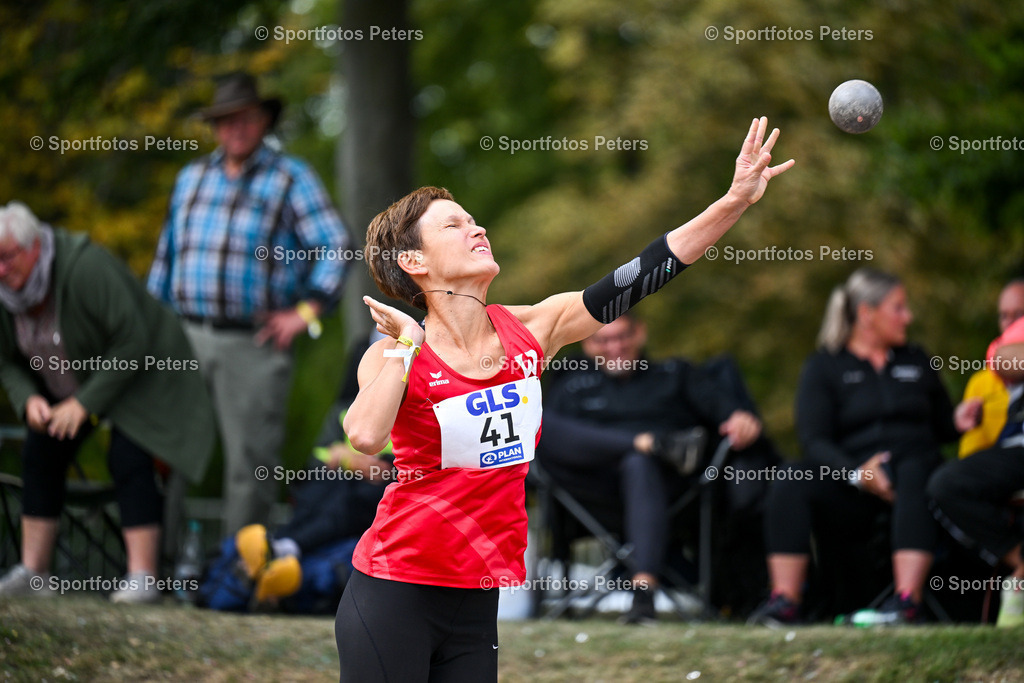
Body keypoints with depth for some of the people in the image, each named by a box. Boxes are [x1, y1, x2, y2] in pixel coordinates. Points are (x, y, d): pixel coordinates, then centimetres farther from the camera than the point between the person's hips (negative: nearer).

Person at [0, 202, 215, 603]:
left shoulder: (86, 269, -34)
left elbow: (132, 342, -31)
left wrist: (84, 403, -29)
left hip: (137, 370, -7)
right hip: (66, 382, 7)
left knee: (129, 461, -19)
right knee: (40, 456, -2)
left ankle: (143, 577, -19)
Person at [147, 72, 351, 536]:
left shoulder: (291, 178, 1)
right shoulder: (192, 178, 16)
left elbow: (335, 248, -4)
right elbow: (167, 254, 21)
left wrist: (305, 312, -10)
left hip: (253, 342, -4)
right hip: (187, 337, 4)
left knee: (248, 460, -4)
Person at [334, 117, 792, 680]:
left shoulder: (529, 331, 4)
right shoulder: (393, 354, -8)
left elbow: (634, 280, 0)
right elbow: (365, 436, -29)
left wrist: (736, 200, -5)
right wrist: (407, 346, -18)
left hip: (477, 605, 4)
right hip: (393, 596, -4)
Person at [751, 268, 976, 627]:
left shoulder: (916, 361, 25)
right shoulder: (824, 367, 12)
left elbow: (941, 428, 27)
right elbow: (814, 441, -1)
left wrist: (958, 422, 2)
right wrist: (857, 474, -19)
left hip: (913, 470, 1)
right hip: (851, 489, -1)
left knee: (914, 468, -36)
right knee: (790, 481, -30)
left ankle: (906, 601, -49)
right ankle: (784, 601, -39)